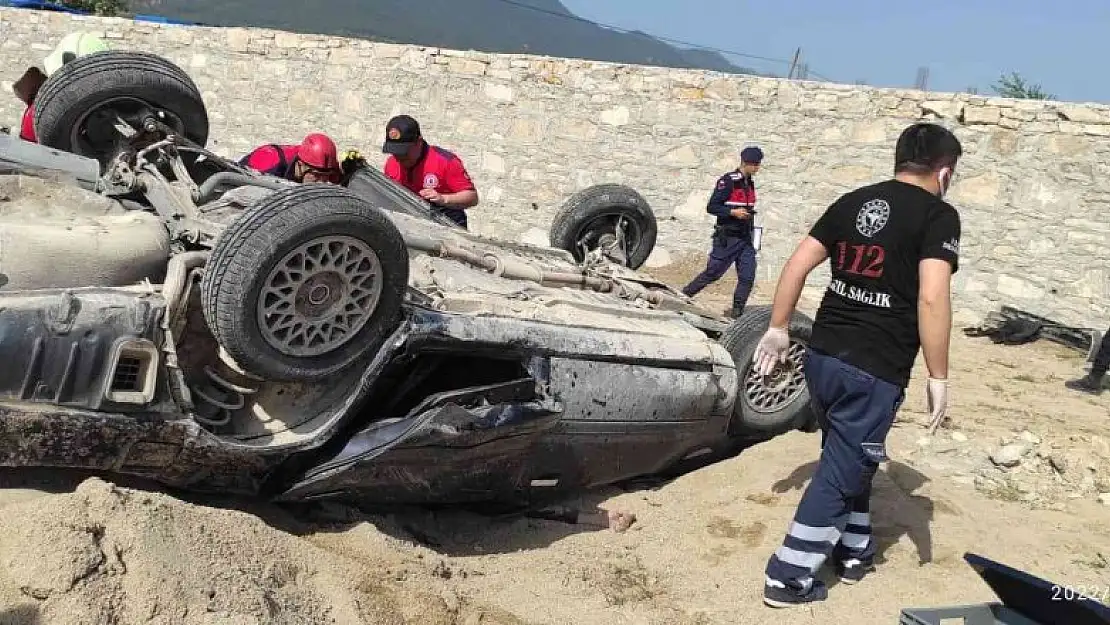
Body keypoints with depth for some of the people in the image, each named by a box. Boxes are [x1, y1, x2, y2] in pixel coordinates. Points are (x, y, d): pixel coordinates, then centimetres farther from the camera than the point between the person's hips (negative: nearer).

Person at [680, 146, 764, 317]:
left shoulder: (750, 183, 14)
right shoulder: (728, 181, -11)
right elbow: (711, 207, -14)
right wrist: (733, 212, -24)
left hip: (745, 239, 7)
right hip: (727, 238, -7)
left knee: (747, 277, -2)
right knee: (712, 273, -3)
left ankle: (737, 311, 6)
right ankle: (682, 296, 12)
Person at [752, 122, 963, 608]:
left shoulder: (853, 201, 10)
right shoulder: (939, 215, -7)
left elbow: (797, 264, 8)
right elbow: (932, 298, -19)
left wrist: (778, 329, 15)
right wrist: (938, 376, -13)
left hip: (822, 356, 6)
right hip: (875, 372, -6)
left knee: (848, 459, 24)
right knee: (842, 471, 6)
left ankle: (854, 552, 40)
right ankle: (788, 578, 11)